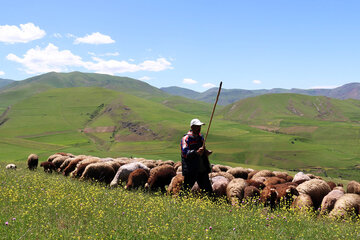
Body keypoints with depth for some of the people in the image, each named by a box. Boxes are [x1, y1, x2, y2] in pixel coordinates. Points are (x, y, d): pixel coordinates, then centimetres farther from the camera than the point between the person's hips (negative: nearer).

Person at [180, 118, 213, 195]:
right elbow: (184, 153, -21)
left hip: (202, 169, 7)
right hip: (191, 170, -7)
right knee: (186, 189, -2)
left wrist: (206, 152, 7)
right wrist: (196, 152, -35)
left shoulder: (200, 137, 15)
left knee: (208, 189, 9)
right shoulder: (186, 138, -10)